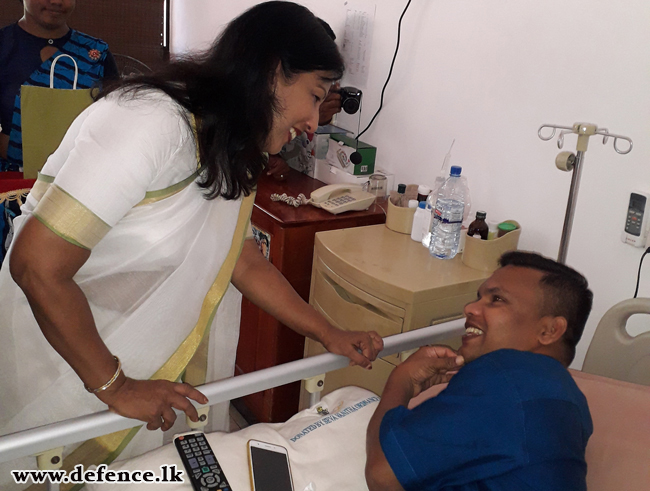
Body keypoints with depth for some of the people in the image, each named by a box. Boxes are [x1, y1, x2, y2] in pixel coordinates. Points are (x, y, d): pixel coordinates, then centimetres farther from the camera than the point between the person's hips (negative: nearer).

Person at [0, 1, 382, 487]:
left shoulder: (228, 151, -1)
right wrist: (115, 387, -21)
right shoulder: (151, 123, -30)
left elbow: (243, 259, 7)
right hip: (52, 335, -7)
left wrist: (330, 334, 1)